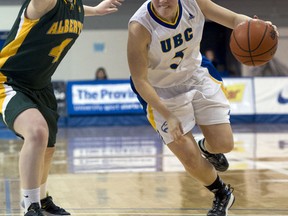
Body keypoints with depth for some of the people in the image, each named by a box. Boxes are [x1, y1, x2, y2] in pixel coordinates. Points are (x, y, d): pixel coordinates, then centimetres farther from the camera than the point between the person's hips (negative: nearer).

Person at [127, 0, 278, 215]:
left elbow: (233, 18, -9)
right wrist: (168, 116, -26)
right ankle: (223, 195, 28)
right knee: (190, 159, -3)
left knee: (224, 144, 1)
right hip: (163, 94, -4)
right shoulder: (139, 28, -31)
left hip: (198, 79, 4)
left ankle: (206, 148, 41)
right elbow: (139, 81, -25)